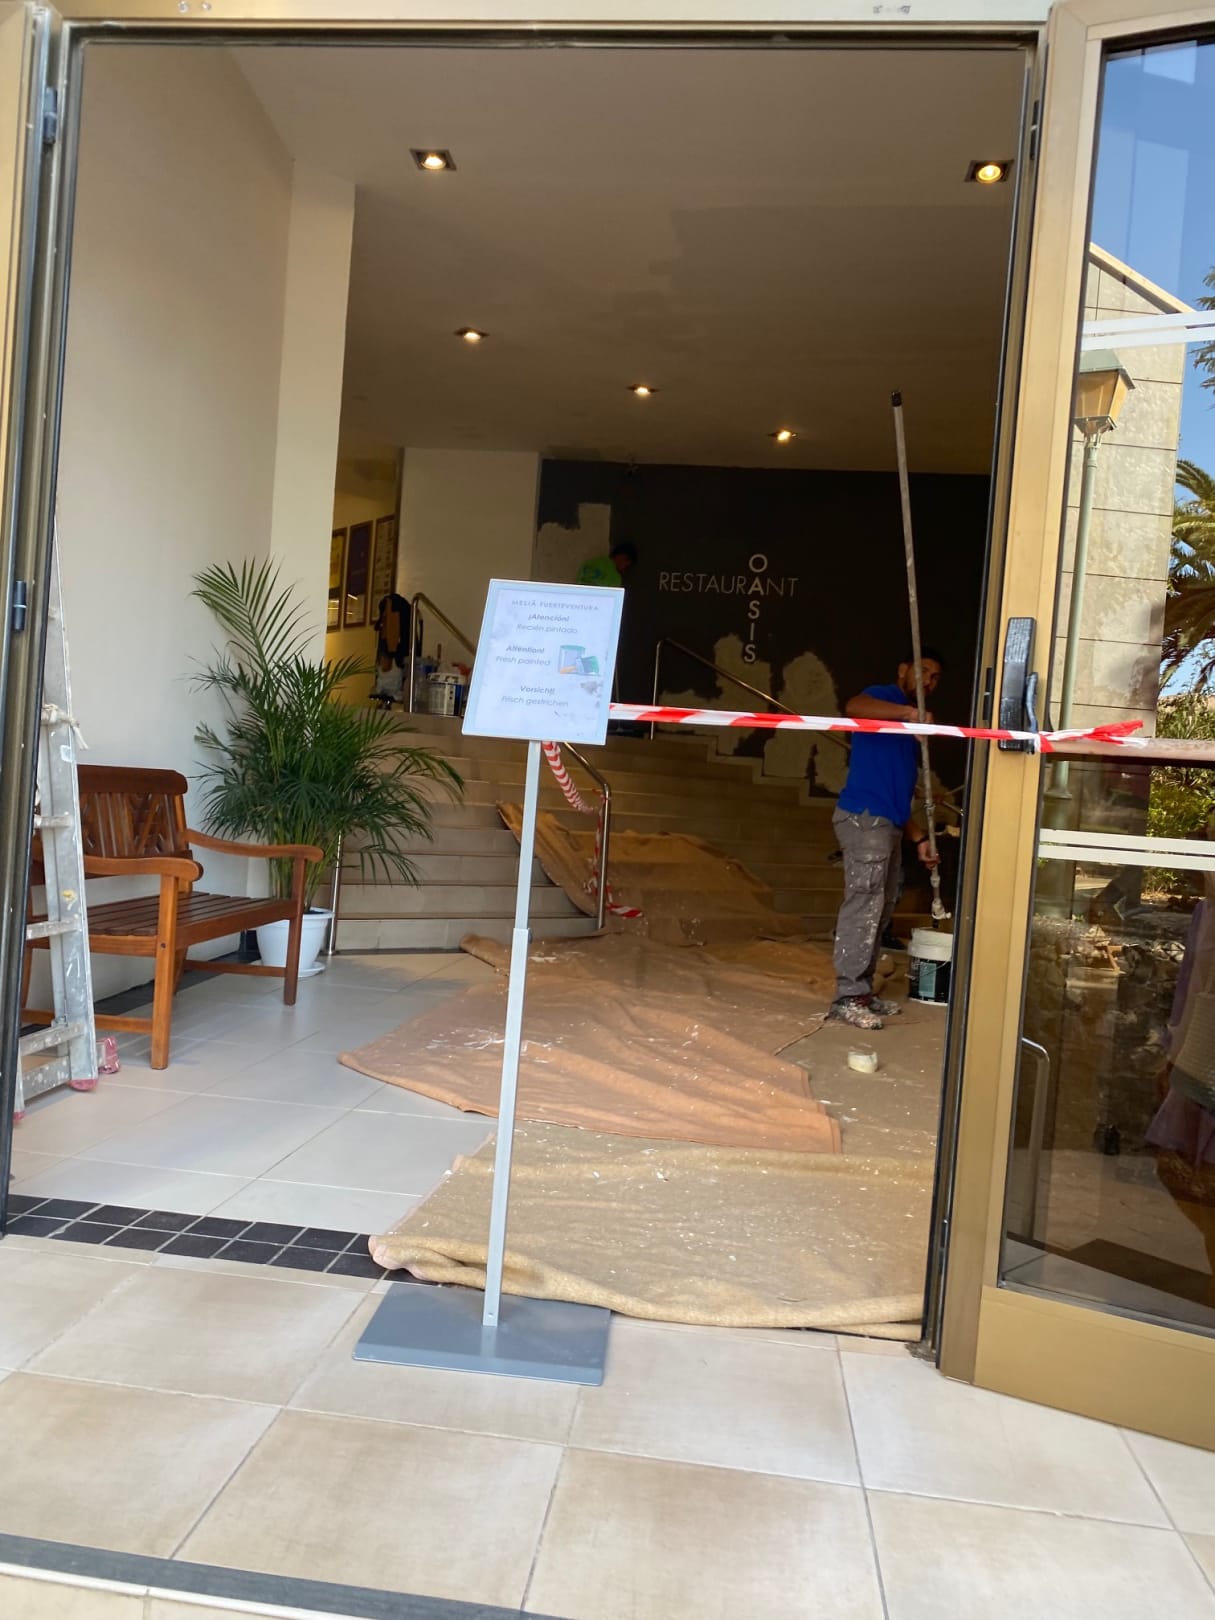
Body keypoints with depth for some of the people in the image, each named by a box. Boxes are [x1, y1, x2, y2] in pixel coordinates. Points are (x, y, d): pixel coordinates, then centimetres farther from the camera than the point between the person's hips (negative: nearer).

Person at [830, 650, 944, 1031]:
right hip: (864, 818, -10)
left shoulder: (909, 731, 27)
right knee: (863, 905, -14)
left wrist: (919, 838, 19)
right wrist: (910, 711, -31)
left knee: (879, 911, 9)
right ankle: (847, 998, -13)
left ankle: (862, 991, 15)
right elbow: (853, 707, -25)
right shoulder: (884, 697, 2)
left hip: (888, 824, 10)